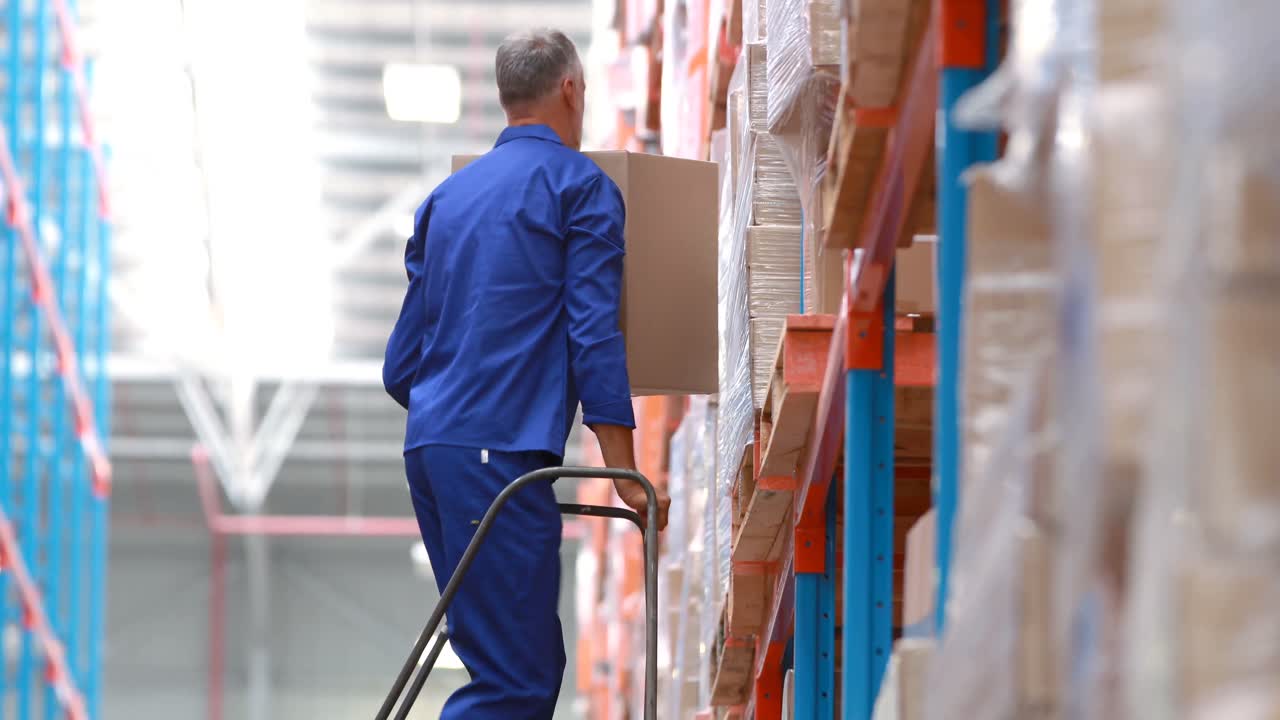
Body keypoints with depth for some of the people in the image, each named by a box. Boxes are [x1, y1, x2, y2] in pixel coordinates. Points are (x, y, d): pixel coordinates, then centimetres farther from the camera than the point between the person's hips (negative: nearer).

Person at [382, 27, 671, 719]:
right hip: (503, 451, -8)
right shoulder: (579, 185, 0)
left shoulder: (448, 194, 20)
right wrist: (626, 477, -5)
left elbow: (401, 364, 21)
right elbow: (595, 337, -8)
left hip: (429, 446, 8)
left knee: (533, 663, 12)